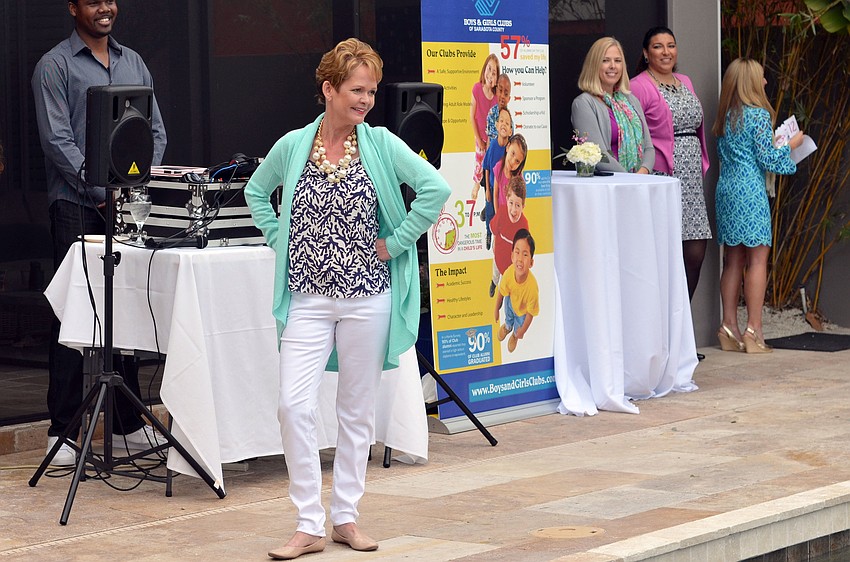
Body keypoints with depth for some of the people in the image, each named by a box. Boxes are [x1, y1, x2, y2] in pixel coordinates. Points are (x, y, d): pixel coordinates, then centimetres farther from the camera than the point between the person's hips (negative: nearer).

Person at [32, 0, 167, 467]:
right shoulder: (55, 66, -1)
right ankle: (62, 432, -1)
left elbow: (156, 131, 15)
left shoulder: (133, 62, 17)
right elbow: (57, 140, -10)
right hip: (77, 205, -5)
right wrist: (101, 189, -18)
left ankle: (128, 425, 14)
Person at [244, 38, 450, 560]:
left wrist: (394, 244, -10)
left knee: (358, 408, 7)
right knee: (295, 405, -10)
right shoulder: (292, 146, 2)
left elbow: (436, 189, -12)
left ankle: (346, 516, 20)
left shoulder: (381, 145, -4)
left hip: (366, 296, -1)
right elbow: (256, 192, 19)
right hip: (308, 297, 1)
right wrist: (280, 240, 8)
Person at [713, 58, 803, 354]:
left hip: (726, 189, 7)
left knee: (733, 260, 9)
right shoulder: (759, 115, -9)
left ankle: (729, 328, 9)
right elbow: (767, 160, -12)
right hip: (750, 192, -7)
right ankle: (753, 330, -7)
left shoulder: (725, 116, 12)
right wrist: (791, 145, 5)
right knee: (758, 258, -4)